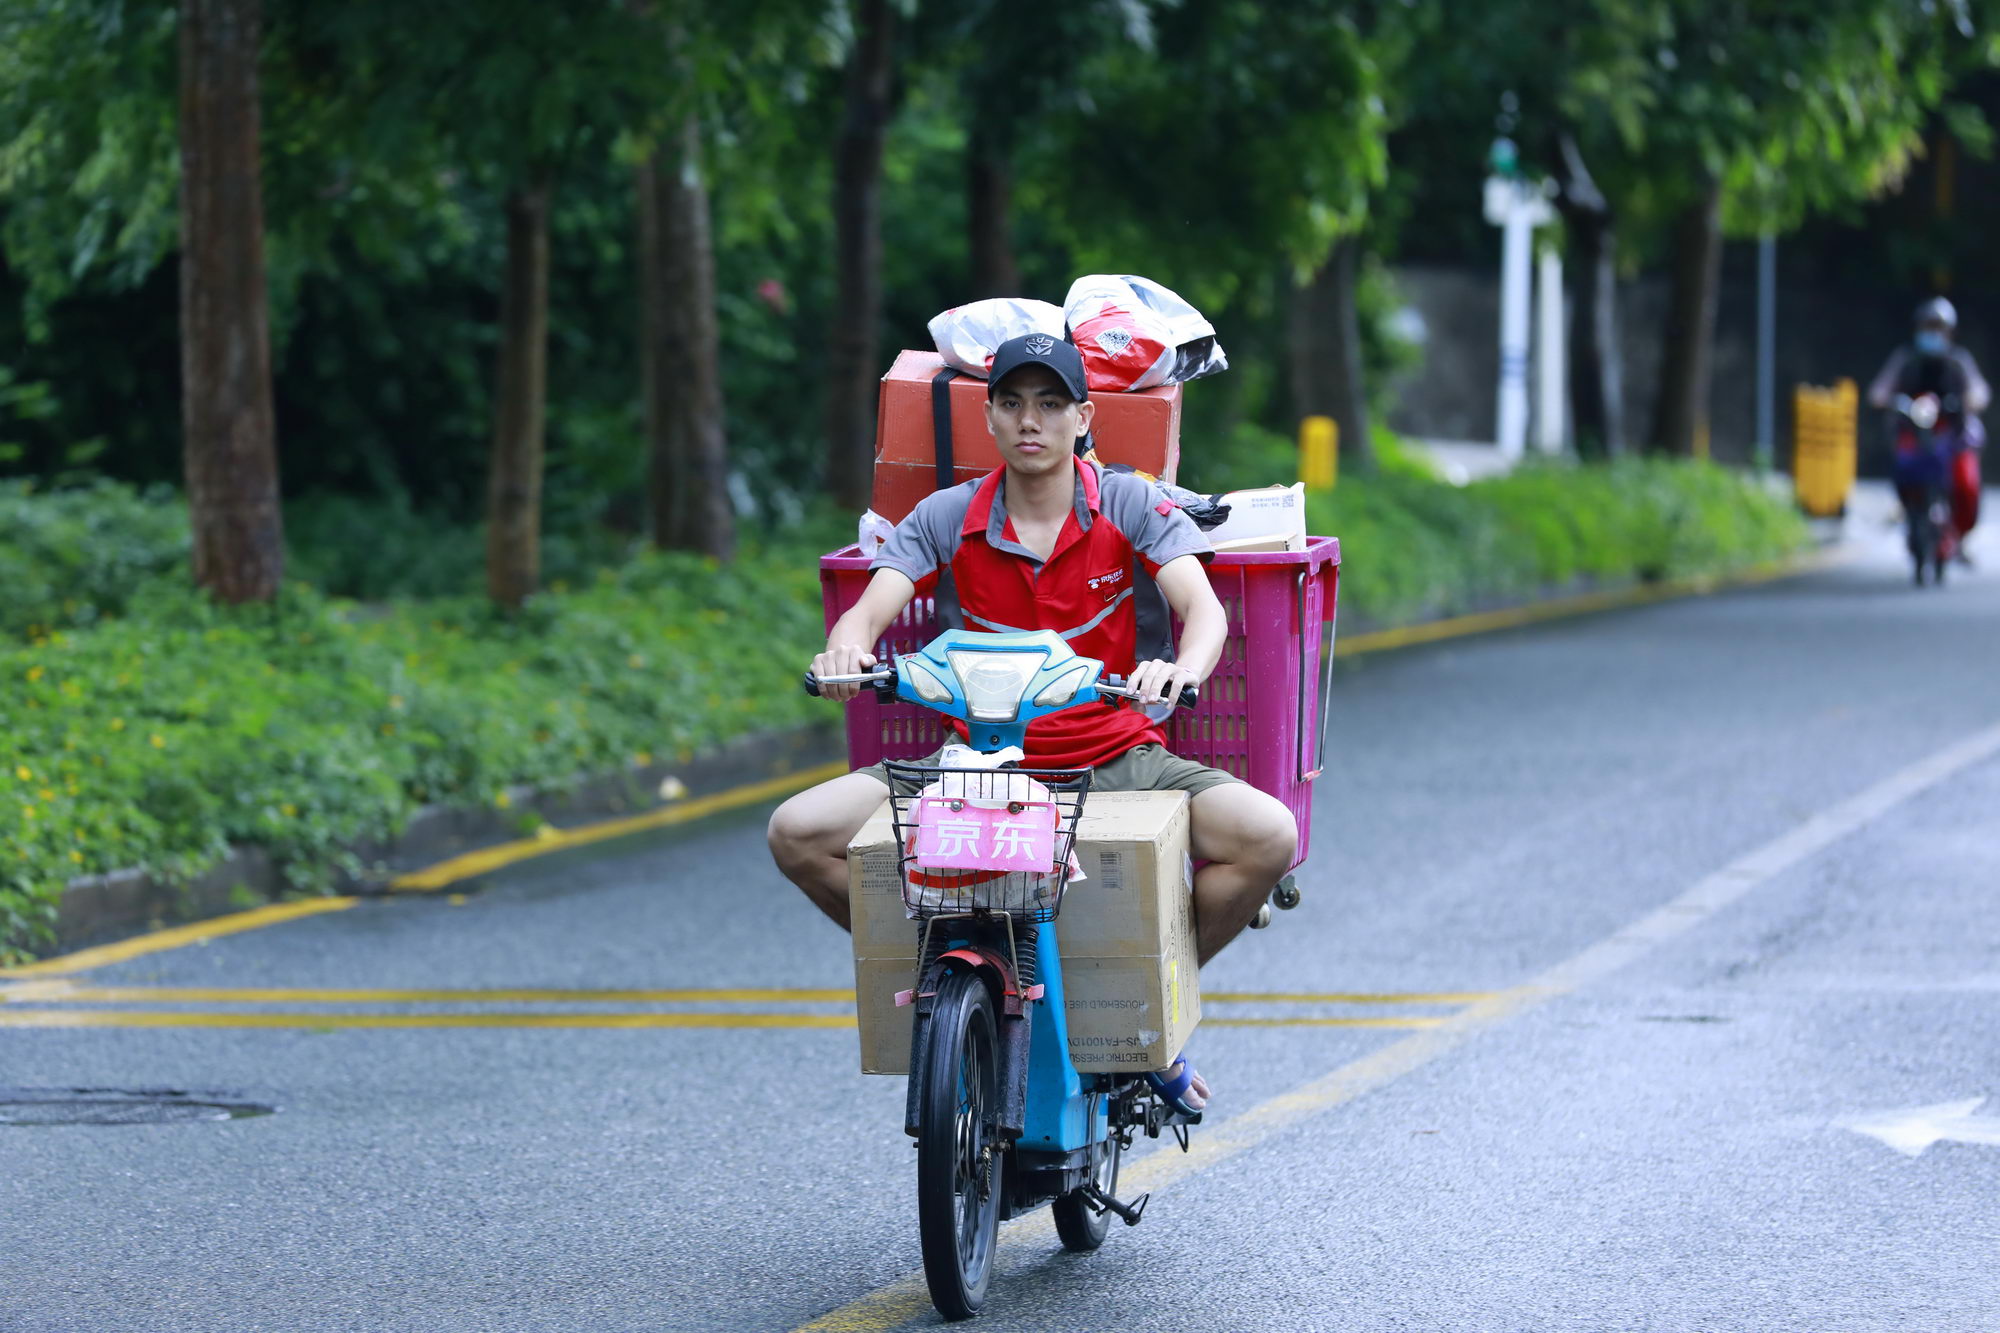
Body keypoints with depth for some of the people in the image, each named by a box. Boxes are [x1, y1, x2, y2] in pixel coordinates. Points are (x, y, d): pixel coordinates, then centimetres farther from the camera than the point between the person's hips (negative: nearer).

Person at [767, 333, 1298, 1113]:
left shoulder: (1129, 507, -3)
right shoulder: (946, 521, 1)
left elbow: (1204, 609, -17)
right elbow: (870, 610, -11)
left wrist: (1183, 668, -42)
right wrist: (846, 651, -37)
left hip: (1116, 759, -1)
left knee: (1267, 836, -28)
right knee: (799, 833, -20)